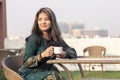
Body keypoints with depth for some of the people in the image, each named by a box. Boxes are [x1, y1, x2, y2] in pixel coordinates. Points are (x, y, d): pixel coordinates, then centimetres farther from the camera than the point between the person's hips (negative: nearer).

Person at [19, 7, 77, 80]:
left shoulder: (56, 38, 4)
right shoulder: (33, 38, -11)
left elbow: (73, 53, 4)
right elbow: (26, 61, -13)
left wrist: (62, 54, -17)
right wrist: (42, 55, -28)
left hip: (45, 72, 5)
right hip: (30, 74, -5)